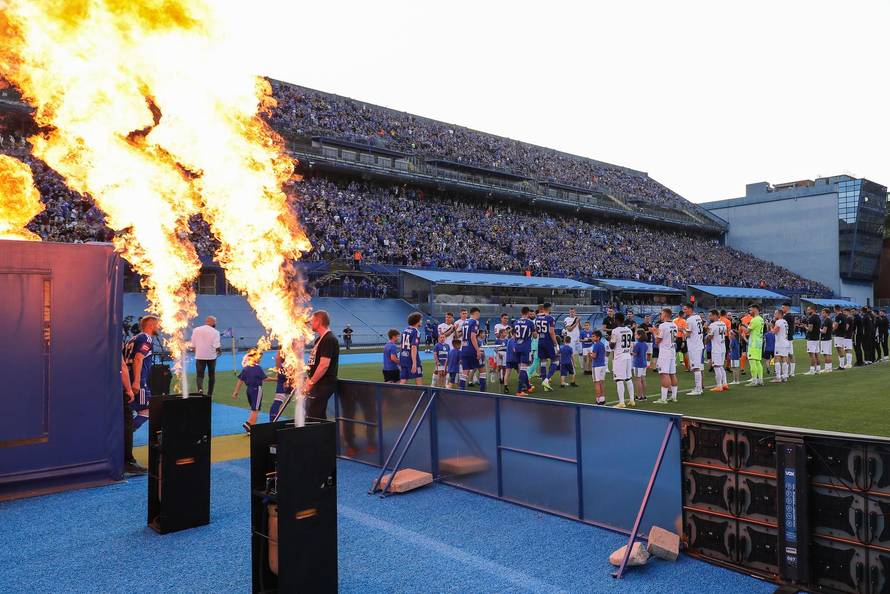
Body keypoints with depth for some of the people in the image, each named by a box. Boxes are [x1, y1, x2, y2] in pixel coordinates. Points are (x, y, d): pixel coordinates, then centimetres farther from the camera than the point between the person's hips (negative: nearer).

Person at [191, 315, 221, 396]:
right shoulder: (215, 332, -8)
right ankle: (209, 394, 17)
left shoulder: (196, 330, 2)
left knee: (199, 375, 5)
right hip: (211, 356, -1)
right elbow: (217, 347, -14)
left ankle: (200, 388, -23)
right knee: (211, 376, 13)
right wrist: (218, 352, 6)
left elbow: (193, 345, 5)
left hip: (199, 356, 1)